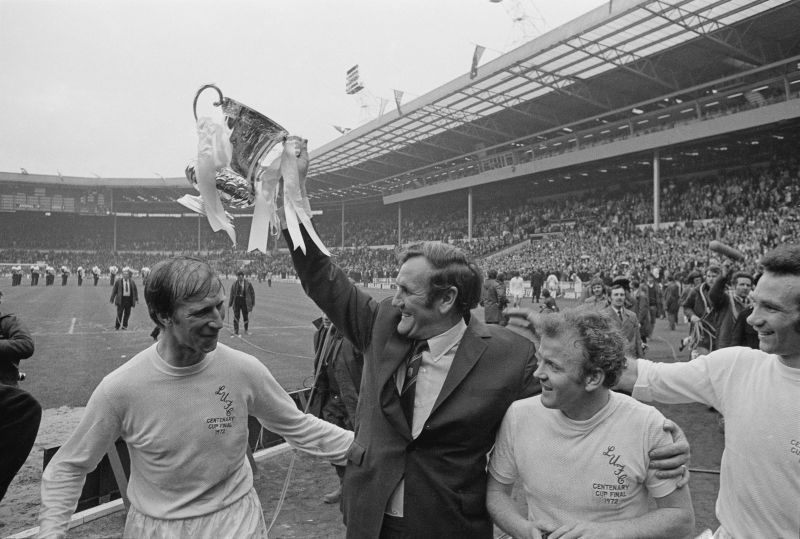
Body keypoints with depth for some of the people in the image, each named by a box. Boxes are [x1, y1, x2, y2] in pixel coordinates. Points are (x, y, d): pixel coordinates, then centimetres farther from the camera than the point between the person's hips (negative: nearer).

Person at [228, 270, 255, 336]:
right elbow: (232, 294, 5)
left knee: (246, 316, 9)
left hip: (245, 301, 0)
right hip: (237, 301, 0)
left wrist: (253, 303, 1)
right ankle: (235, 332, 4)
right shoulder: (234, 283, -1)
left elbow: (252, 293, 2)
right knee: (236, 317, -1)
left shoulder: (248, 283, -5)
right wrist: (230, 303, 5)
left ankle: (246, 330, 28)